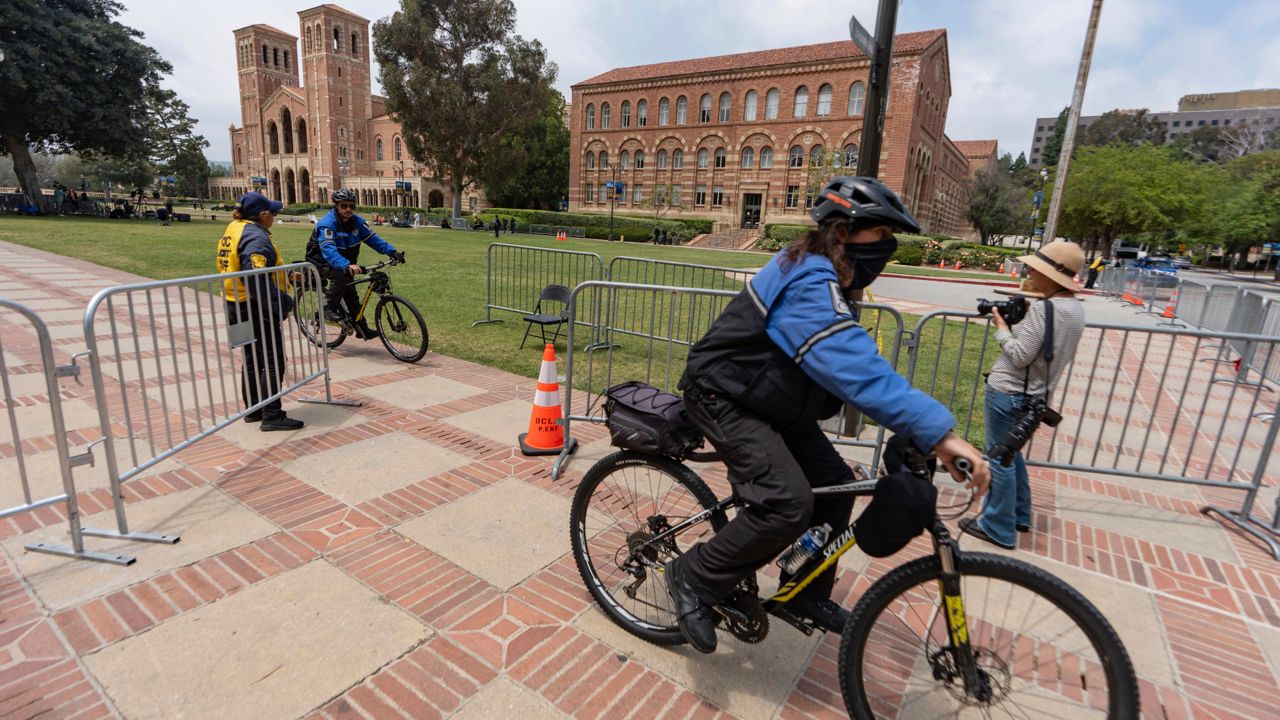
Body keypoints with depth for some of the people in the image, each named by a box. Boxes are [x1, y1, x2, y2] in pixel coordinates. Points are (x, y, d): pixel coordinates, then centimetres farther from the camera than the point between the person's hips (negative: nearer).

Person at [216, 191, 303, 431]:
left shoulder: (233, 230, 14)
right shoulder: (256, 236, -18)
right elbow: (257, 277, -28)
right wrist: (281, 303, -23)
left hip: (237, 306, 10)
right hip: (256, 307, -10)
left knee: (252, 358, 18)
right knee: (273, 360, -6)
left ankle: (253, 409, 27)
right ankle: (272, 416, -5)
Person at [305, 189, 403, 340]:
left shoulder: (356, 221, -9)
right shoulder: (327, 224, -28)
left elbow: (372, 238, -11)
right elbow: (328, 250, -42)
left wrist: (392, 252, -27)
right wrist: (347, 266, -59)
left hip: (344, 258, 6)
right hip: (320, 260, -6)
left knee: (350, 293, 0)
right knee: (340, 275, -34)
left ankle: (362, 328, 5)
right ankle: (329, 308, -15)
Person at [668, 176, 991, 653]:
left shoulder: (826, 279, 6)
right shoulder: (810, 285, -27)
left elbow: (857, 361, 11)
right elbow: (856, 368, -40)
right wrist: (937, 432, -43)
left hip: (769, 400, 10)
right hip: (722, 398, -10)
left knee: (834, 484, 8)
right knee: (789, 505, -22)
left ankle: (808, 594, 27)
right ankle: (693, 578, -1)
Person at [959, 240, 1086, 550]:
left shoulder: (1043, 308, -22)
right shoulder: (1076, 308, 8)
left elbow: (1020, 356, -22)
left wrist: (1002, 328, -9)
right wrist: (1016, 320, 6)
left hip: (1008, 392, -9)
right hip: (1034, 393, 9)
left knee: (1000, 458, 3)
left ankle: (998, 528, 15)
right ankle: (1019, 514, 38)